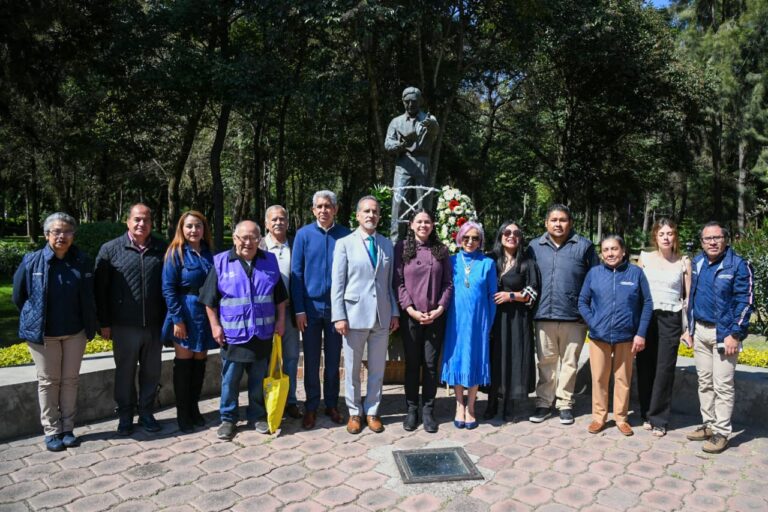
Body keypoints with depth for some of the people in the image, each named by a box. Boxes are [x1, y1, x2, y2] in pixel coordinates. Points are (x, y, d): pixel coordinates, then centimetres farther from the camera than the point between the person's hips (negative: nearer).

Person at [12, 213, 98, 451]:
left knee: (70, 380, 10)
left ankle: (68, 429, 22)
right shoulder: (32, 261, -9)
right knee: (49, 382, 8)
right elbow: (18, 295, 4)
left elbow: (88, 298, 2)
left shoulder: (82, 262, -5)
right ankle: (52, 431, 19)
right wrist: (34, 318, 11)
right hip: (43, 333, -1)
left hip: (75, 332, 2)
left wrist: (90, 326, 3)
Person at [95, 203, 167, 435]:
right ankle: (125, 415, 27)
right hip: (124, 326, -1)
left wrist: (169, 319, 5)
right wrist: (104, 323, -2)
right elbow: (100, 289, 1)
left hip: (155, 325, 2)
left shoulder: (162, 249, 3)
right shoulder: (110, 249, -1)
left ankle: (146, 413, 28)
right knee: (125, 372, 11)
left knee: (151, 372, 12)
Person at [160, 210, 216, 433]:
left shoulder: (208, 253, 7)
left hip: (205, 315, 4)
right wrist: (177, 319, -15)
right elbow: (168, 289, -10)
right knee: (184, 363, 4)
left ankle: (194, 408, 24)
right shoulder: (176, 253, -6)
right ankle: (183, 413, 15)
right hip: (185, 315, -4)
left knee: (199, 362, 11)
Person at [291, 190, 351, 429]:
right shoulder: (303, 235, -1)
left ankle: (332, 405, 26)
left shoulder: (345, 235, -1)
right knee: (311, 361, 9)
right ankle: (311, 407, 22)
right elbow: (296, 273, -2)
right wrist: (299, 309, -6)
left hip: (337, 307, 0)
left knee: (333, 360, 12)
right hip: (311, 307, 0)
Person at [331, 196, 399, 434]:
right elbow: (337, 284, -3)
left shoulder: (387, 245, 9)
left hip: (382, 316, 3)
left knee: (377, 369, 11)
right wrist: (339, 316, -9)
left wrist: (395, 312, 6)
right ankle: (354, 412, 25)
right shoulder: (344, 244, -1)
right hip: (355, 315, -3)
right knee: (352, 369, 9)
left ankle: (372, 411, 26)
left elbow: (390, 282, 11)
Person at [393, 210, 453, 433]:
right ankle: (411, 409, 19)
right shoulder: (402, 248, 1)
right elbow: (398, 282, -3)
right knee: (412, 364, 7)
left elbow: (448, 283, 4)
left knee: (431, 364, 5)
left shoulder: (441, 250, 7)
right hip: (410, 316, -1)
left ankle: (428, 410, 17)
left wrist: (440, 309, -7)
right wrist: (411, 310, -11)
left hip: (436, 316, 1)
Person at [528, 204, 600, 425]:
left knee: (569, 362, 9)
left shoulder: (584, 246, 3)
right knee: (546, 362, 10)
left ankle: (564, 403, 22)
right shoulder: (535, 247, 8)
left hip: (574, 316, -1)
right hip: (544, 315, 1)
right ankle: (544, 403, 20)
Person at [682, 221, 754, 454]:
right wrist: (690, 329, 13)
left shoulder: (738, 265, -9)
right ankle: (708, 424, 25)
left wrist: (735, 334, -15)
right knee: (704, 382, 13)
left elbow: (745, 302, -10)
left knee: (723, 385, -1)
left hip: (724, 333, -6)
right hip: (700, 331, 6)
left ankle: (721, 433, 8)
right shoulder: (697, 263, 8)